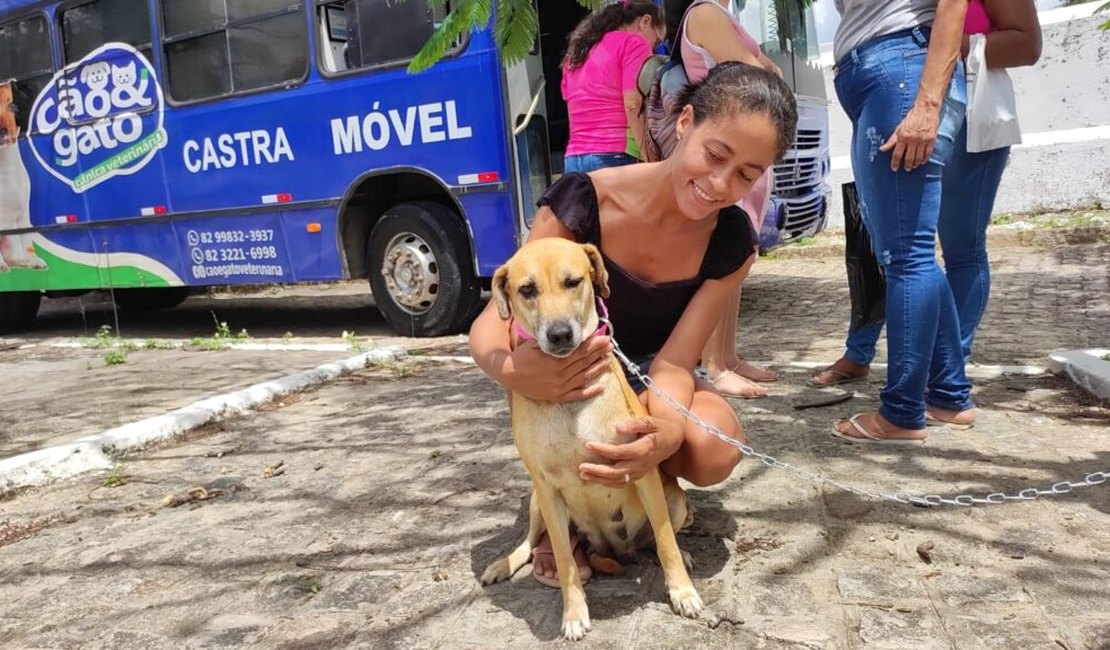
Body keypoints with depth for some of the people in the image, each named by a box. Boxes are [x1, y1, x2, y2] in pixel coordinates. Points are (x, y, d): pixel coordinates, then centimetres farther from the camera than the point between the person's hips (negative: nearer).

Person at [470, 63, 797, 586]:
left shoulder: (731, 243, -17)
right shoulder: (583, 201, -26)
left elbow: (673, 361, -23)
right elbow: (492, 322, -26)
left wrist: (668, 431, -48)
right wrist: (511, 371, -51)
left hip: (648, 381, 2)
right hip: (565, 381, -1)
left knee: (714, 450, -33)